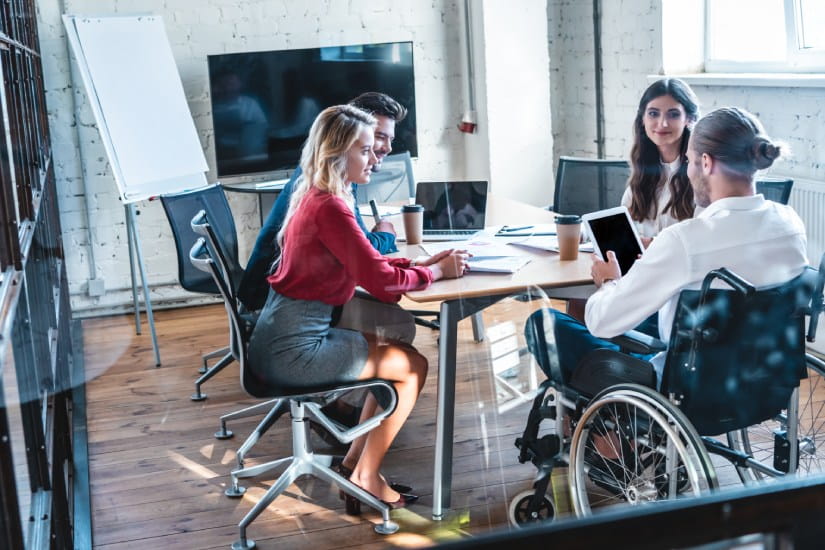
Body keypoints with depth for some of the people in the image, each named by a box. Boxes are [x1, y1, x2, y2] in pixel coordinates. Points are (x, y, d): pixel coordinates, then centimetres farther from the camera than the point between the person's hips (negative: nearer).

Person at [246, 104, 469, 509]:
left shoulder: (313, 197, 11)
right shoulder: (329, 207, -19)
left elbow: (368, 261, 16)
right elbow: (379, 280, -20)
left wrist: (424, 262, 5)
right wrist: (436, 271, -4)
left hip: (281, 335, 9)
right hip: (293, 348, -9)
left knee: (391, 352, 20)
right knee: (413, 366, 2)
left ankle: (356, 460, 22)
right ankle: (366, 479, 10)